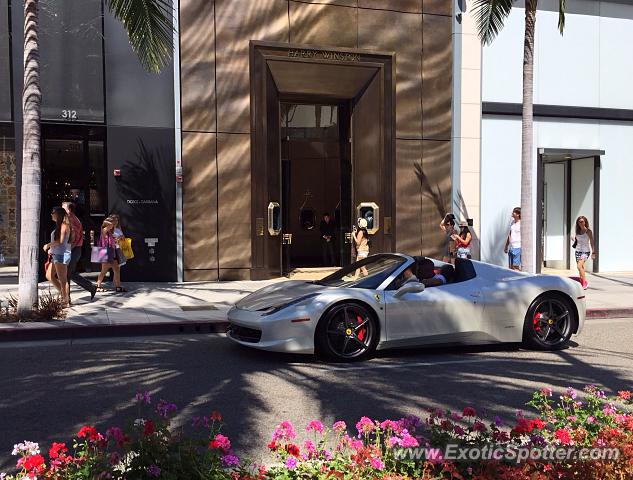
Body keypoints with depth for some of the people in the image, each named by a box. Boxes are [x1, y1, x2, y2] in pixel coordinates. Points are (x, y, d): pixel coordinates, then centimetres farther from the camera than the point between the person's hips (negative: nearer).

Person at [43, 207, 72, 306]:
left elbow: (60, 241, -21)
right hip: (56, 254, 10)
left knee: (62, 279, -4)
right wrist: (51, 249, 15)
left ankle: (66, 301, 3)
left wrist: (48, 245, -10)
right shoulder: (59, 225, 17)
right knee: (49, 276, 12)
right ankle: (63, 294, 19)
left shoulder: (64, 225, -13)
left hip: (62, 254, -10)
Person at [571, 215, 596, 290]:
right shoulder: (578, 231, 8)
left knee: (579, 266, -22)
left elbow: (592, 242, -7)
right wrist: (573, 238, 2)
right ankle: (581, 283, 20)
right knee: (580, 267, 10)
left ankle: (585, 282, -12)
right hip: (578, 251, 6)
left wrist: (593, 253, -12)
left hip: (585, 251, -6)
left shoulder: (588, 231, -7)